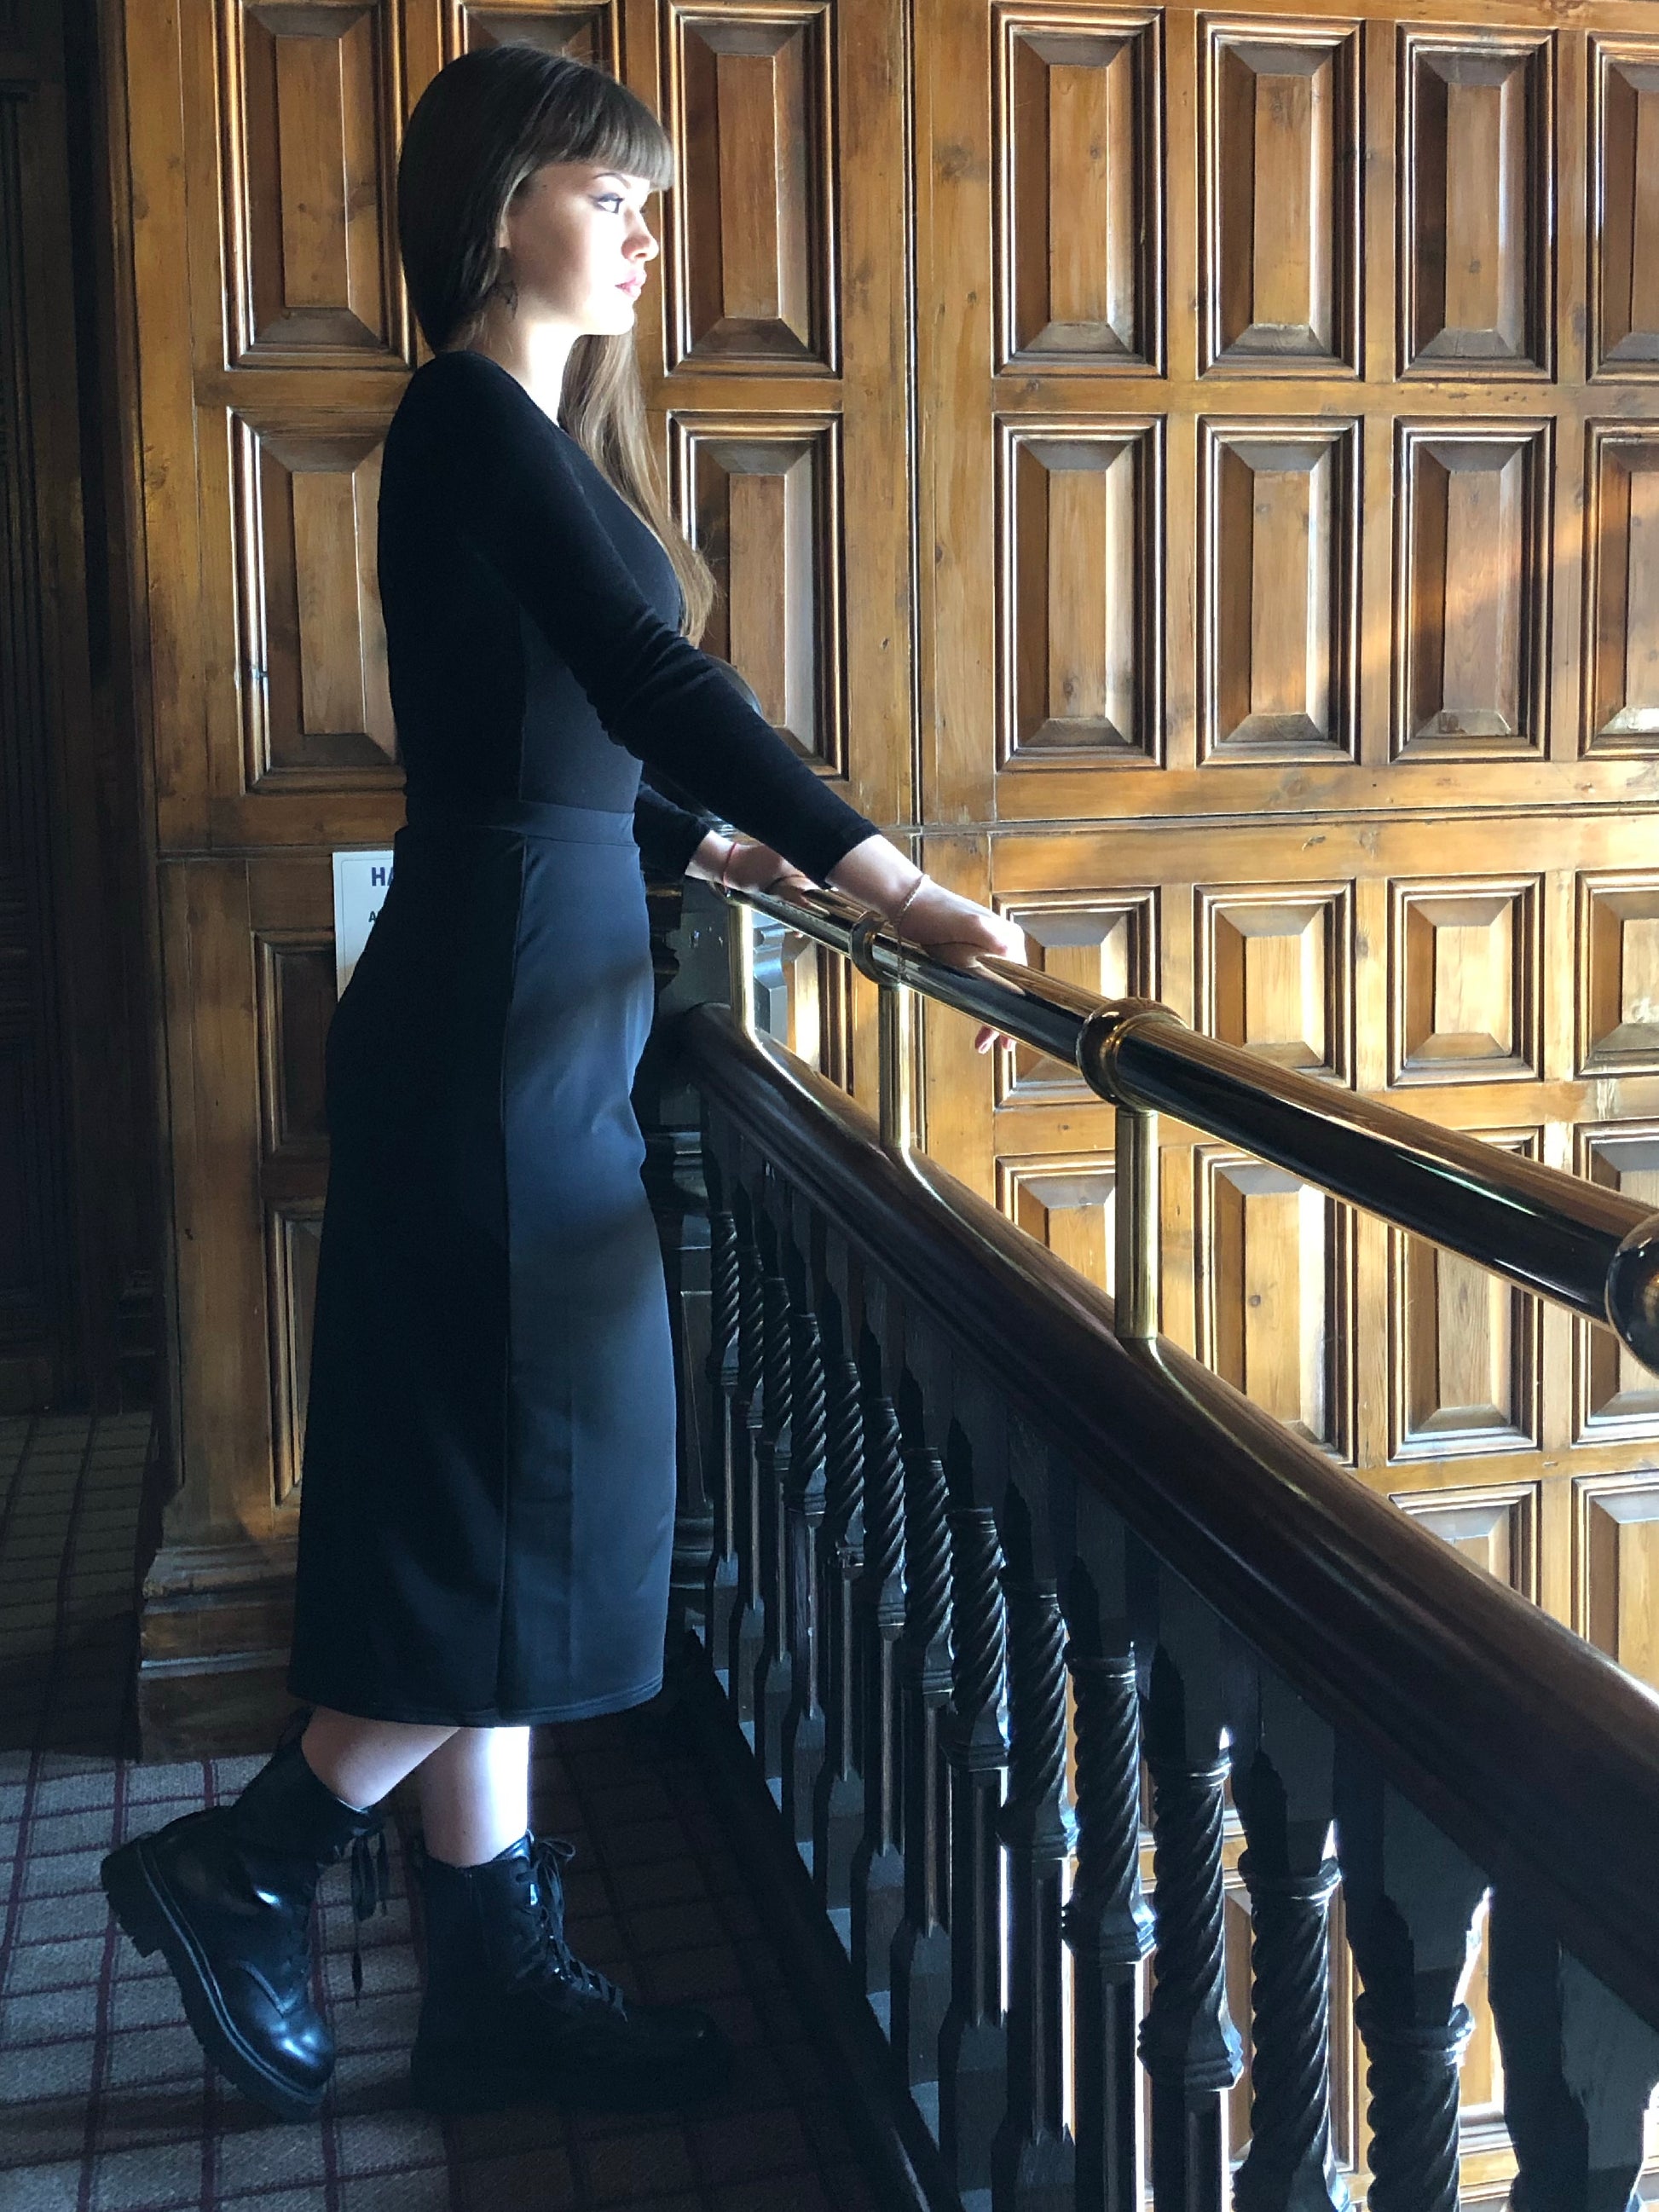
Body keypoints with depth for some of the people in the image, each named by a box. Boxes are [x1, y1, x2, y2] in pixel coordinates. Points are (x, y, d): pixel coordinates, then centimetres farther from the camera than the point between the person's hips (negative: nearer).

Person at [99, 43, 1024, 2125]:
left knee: (503, 1496, 10)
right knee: (537, 1489, -3)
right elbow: (651, 679, -24)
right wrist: (881, 873, -27)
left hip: (533, 995, 10)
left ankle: (498, 1981, 20)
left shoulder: (529, 434, 18)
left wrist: (697, 842, 34)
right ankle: (244, 1861, 15)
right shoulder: (471, 420, -12)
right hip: (498, 1006, -10)